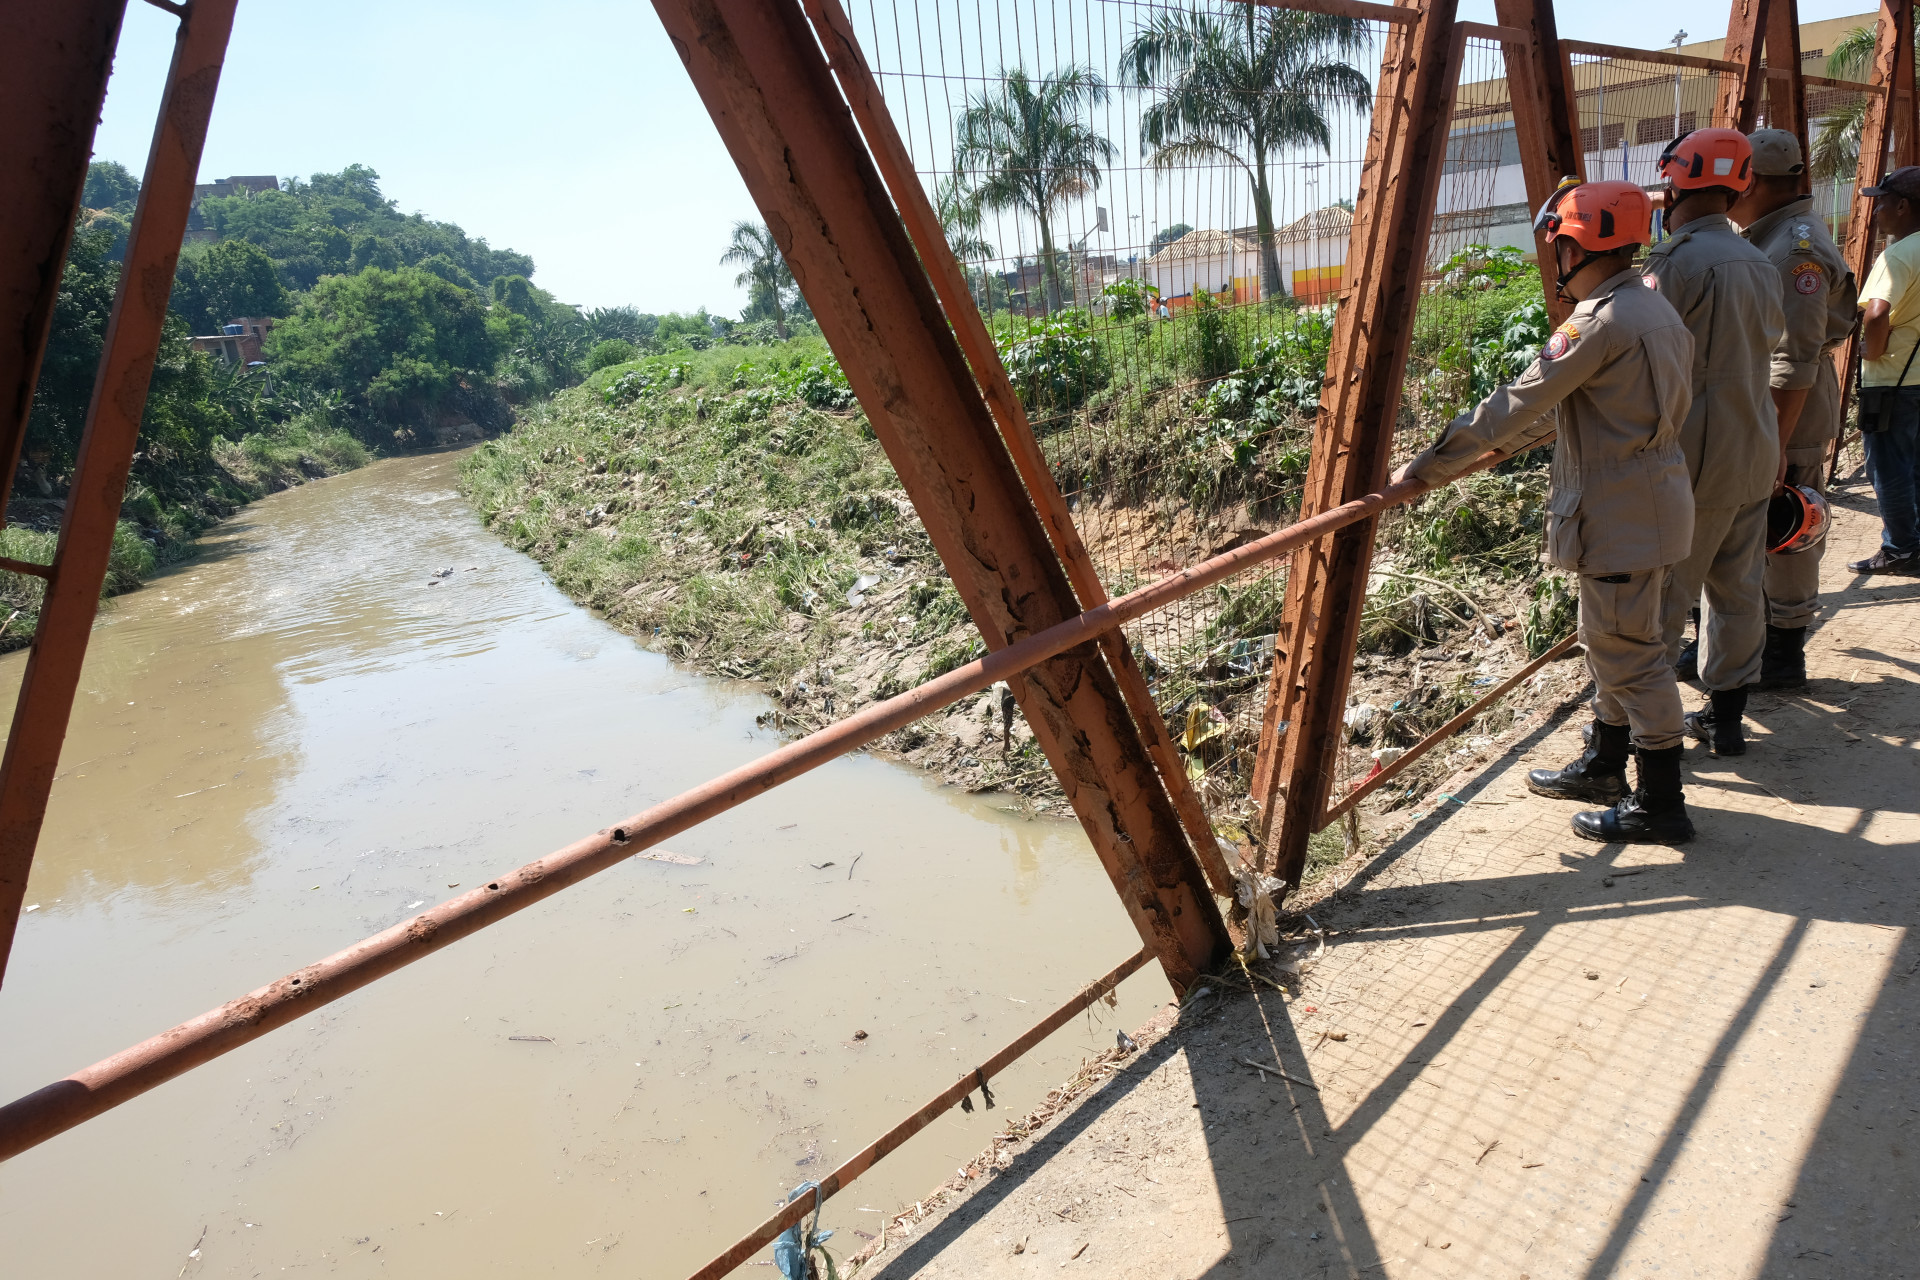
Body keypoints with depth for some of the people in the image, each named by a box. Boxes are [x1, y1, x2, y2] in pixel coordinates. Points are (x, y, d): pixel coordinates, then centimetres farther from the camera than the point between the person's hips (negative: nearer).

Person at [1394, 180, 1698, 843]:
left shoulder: (1599, 322, -20)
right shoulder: (1653, 308, 11)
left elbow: (1515, 406, -21)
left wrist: (1426, 468, -16)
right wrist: (1507, 438, 25)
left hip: (1622, 514, -10)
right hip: (1650, 501, 10)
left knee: (1629, 652, -1)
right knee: (1615, 643, 20)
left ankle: (1660, 803, 10)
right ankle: (1602, 765, 35)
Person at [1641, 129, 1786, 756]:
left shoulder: (1679, 261, -15)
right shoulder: (1760, 264, 12)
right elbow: (1768, 347, 18)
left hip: (1693, 464, -8)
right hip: (1755, 455, 9)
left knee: (1661, 598, 0)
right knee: (1739, 591, 14)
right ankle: (1726, 716, 24)